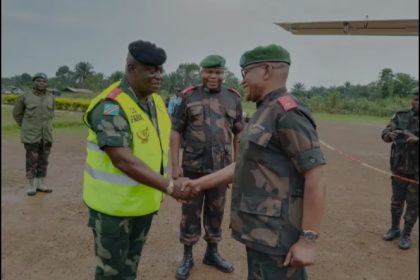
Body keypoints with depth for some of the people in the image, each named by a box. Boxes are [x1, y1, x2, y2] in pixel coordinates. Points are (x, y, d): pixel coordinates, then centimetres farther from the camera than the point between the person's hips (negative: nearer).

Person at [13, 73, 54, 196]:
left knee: (43, 160, 9)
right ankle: (32, 185, 13)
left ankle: (41, 184, 20)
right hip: (31, 136, -3)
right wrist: (26, 128, 9)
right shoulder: (25, 97, -4)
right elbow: (17, 113, 8)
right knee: (32, 161, 1)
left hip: (46, 135, 3)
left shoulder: (51, 97, 4)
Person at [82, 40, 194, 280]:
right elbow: (123, 160, -30)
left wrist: (159, 188, 11)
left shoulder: (156, 101, 2)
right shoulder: (111, 106, -23)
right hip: (115, 202, -7)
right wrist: (170, 187, -31)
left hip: (144, 200, 7)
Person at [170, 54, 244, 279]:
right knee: (190, 213, 9)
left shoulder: (233, 99, 4)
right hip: (193, 167, -2)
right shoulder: (189, 97, -2)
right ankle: (187, 257, 27)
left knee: (216, 212, 15)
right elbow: (176, 132, -1)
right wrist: (175, 164, -6)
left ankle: (212, 253, 35)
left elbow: (238, 134, 9)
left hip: (221, 167, 2)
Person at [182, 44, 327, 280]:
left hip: (275, 237, -9)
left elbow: (316, 179, -21)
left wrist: (308, 240, -20)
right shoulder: (265, 113, 12)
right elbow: (245, 165, 15)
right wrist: (202, 182, 13)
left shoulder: (288, 114, -18)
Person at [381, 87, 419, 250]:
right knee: (396, 200, 15)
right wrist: (390, 134, -22)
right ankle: (394, 229, 33)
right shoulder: (401, 116, 2)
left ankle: (406, 234, 23)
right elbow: (385, 134, 0)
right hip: (399, 167, 3)